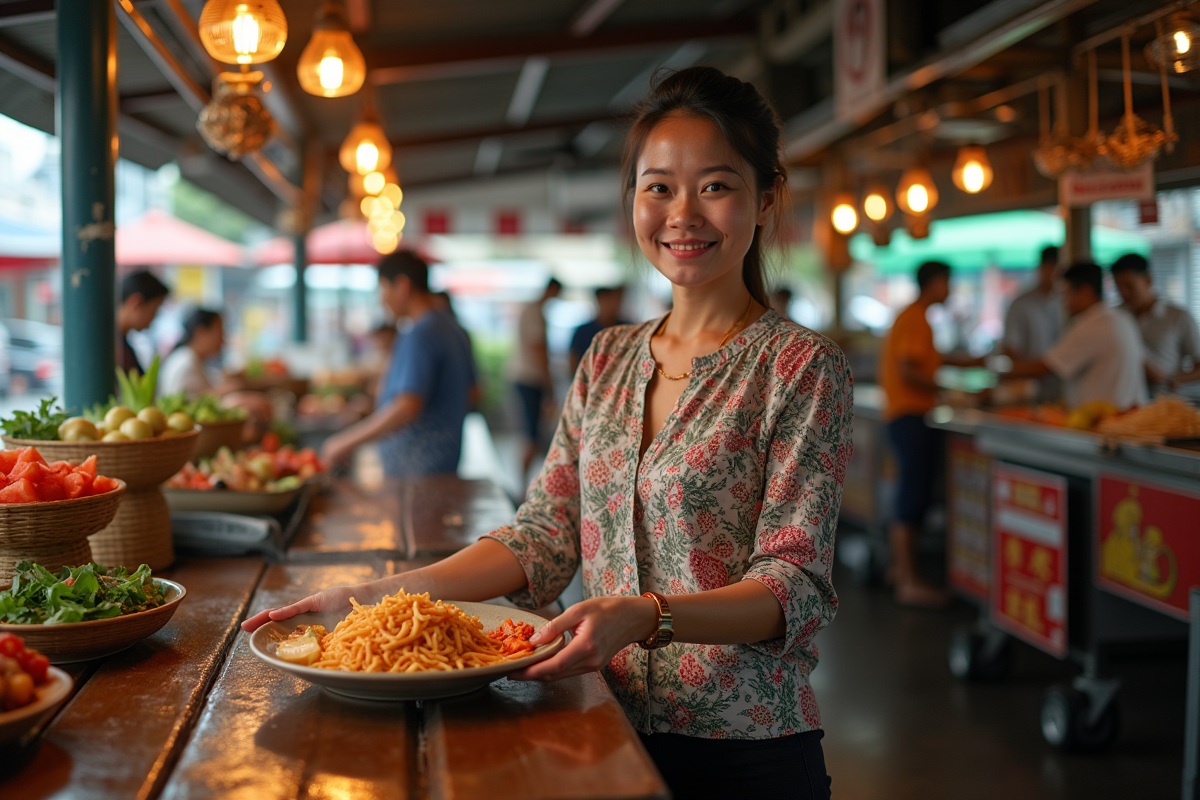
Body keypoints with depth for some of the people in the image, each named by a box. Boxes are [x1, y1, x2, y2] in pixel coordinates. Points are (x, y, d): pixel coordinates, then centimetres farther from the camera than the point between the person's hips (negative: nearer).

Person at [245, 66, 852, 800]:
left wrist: (645, 616, -31)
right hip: (611, 736, 4)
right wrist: (382, 595, -8)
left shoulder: (802, 367, -9)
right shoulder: (608, 360, 7)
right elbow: (543, 539, 4)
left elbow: (795, 587, -15)